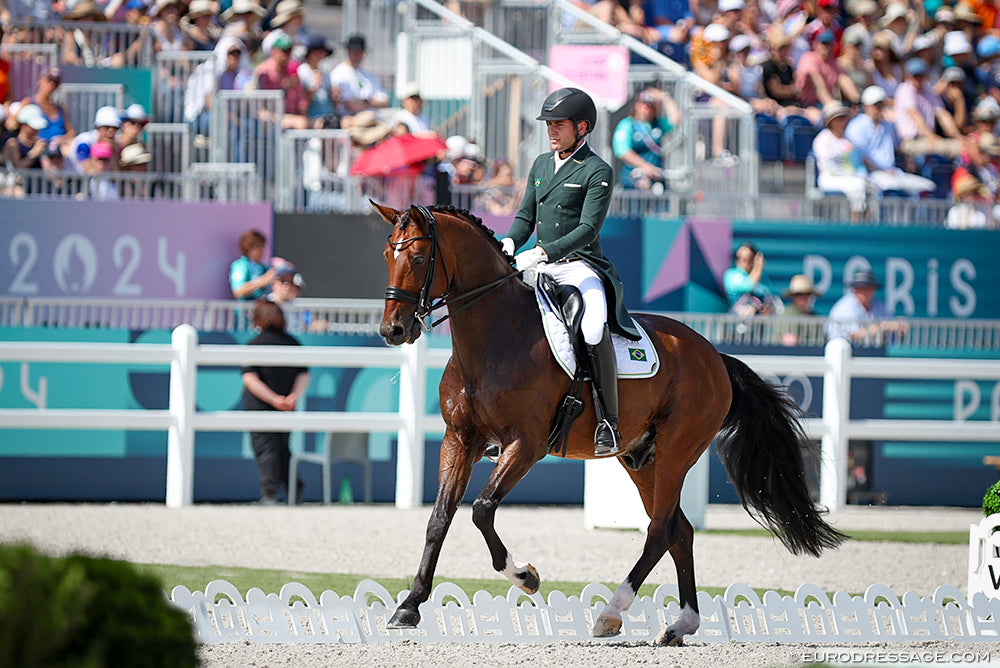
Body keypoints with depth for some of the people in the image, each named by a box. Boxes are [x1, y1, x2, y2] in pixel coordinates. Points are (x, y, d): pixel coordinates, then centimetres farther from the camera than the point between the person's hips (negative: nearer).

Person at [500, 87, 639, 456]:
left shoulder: (597, 172, -6)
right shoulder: (541, 165, 16)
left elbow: (588, 229, -15)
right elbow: (526, 215, 22)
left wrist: (542, 252, -26)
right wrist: (511, 241, -1)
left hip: (580, 266, -7)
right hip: (539, 270, 7)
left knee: (595, 330, -33)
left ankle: (608, 423, -27)